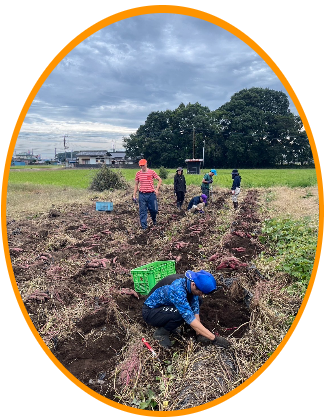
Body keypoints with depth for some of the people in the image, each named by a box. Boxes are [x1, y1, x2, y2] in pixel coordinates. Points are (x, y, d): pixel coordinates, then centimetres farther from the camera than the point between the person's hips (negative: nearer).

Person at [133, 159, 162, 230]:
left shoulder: (152, 172, -2)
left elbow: (159, 180, 6)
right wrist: (134, 194, 9)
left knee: (154, 209, 3)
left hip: (151, 194, -1)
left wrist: (157, 189, -5)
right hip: (142, 194, 1)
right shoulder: (138, 173, 4)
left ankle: (154, 219, 36)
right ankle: (144, 226, 10)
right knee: (142, 211, 1)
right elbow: (136, 184, 13)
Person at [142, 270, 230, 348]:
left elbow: (195, 310, -7)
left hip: (166, 306, 8)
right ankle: (161, 332, -5)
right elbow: (190, 318, -36)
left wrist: (199, 334, -11)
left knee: (197, 300, -1)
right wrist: (214, 338, -32)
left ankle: (169, 325, 9)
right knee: (181, 313, -34)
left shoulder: (191, 281, -13)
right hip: (150, 312, -8)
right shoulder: (177, 289, -37)